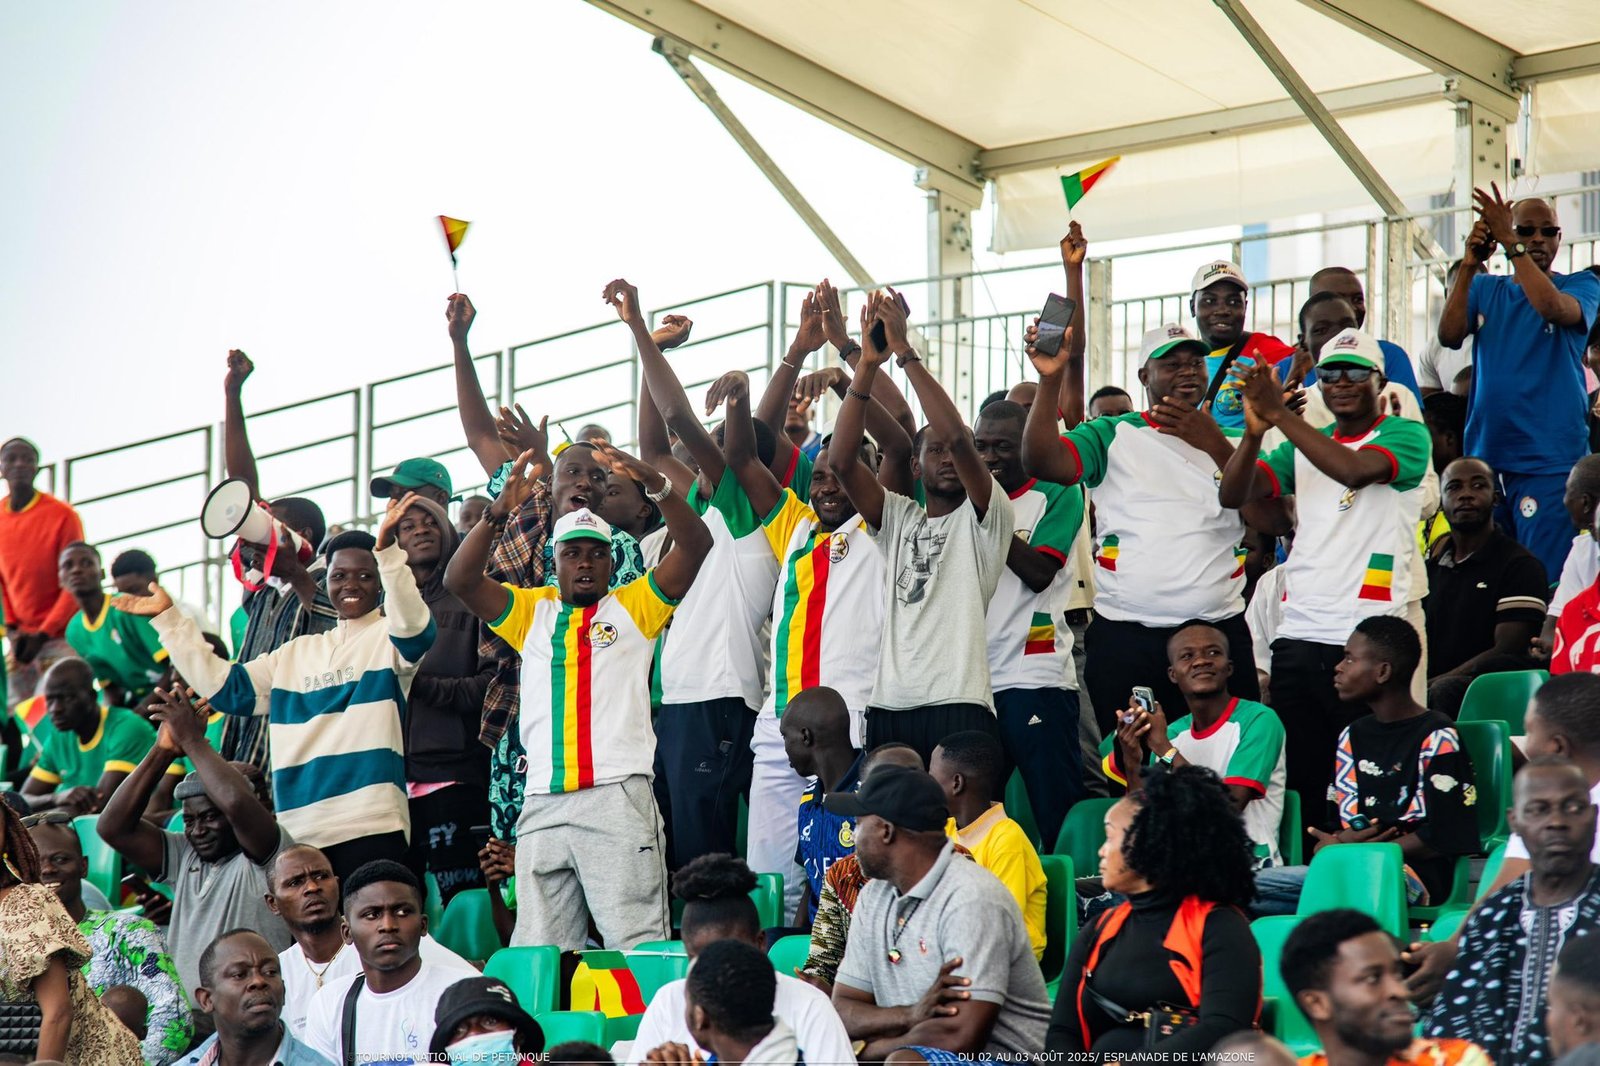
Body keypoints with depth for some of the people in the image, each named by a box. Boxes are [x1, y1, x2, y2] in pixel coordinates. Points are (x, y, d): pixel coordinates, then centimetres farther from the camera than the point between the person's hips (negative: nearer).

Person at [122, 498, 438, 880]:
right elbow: (223, 684, 20)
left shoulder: (388, 637, 6)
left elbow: (414, 627, -18)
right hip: (297, 830, 6)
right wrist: (168, 619, 15)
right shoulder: (297, 653, 23)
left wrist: (387, 550, -32)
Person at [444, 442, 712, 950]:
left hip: (617, 796, -4)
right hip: (543, 802, 4)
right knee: (539, 953, 5)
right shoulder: (531, 612, 19)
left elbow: (695, 546, -2)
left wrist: (654, 483, -16)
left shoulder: (634, 606, 11)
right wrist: (498, 513, -9)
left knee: (636, 946, -9)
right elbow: (460, 580, 5)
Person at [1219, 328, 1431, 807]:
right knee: (1296, 777, 5)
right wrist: (1254, 430, -14)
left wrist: (1280, 414, -22)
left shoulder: (1407, 436, 2)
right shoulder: (1303, 445, 17)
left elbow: (1355, 470, -20)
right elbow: (1233, 495, 4)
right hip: (1298, 636, 5)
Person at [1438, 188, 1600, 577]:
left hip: (1550, 461, -4)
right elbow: (1449, 336, -3)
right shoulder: (1484, 289, 15)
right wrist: (1469, 264, -12)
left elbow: (1553, 307, -18)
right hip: (1485, 456, 4)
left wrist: (1509, 243, -19)